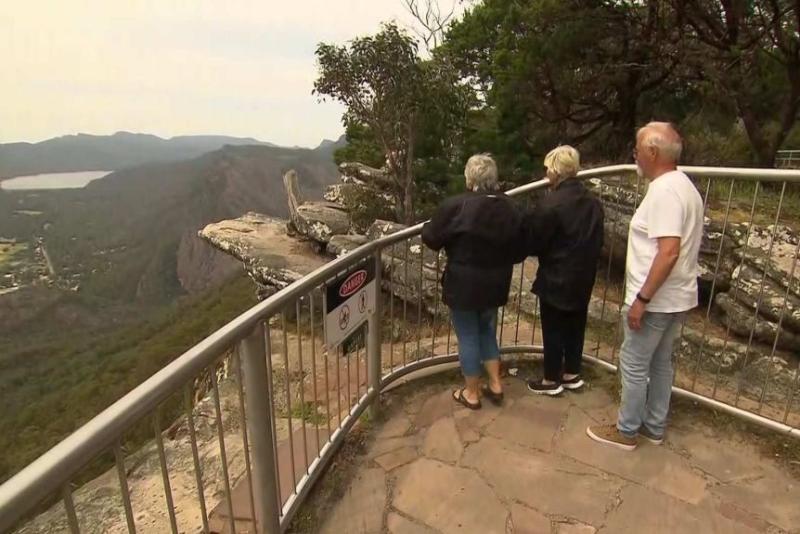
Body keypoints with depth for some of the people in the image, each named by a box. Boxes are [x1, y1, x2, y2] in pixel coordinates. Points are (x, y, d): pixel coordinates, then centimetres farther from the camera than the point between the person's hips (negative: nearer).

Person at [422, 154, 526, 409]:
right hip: (495, 285, 5)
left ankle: (471, 394, 23)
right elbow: (520, 252, 5)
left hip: (463, 285, -5)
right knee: (487, 332, 24)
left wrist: (429, 224, 13)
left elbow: (430, 238, -8)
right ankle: (495, 385, 31)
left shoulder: (456, 205, -18)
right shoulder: (511, 208, -1)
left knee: (468, 337, 9)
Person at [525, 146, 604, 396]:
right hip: (583, 277, 7)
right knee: (575, 326, 18)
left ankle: (551, 381, 19)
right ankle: (572, 375, 32)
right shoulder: (593, 202, 4)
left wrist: (528, 221, 6)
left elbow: (533, 242, -14)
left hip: (556, 279, -7)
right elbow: (598, 241, 12)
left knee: (553, 330, 6)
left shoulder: (551, 204, -21)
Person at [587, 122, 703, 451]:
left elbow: (669, 252, -28)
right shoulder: (683, 186, 11)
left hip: (656, 299, -10)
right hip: (676, 296, 10)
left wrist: (641, 298, -25)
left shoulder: (664, 190, -21)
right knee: (660, 362, 19)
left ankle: (626, 431, 18)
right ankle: (654, 426, 33)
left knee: (634, 364, 4)